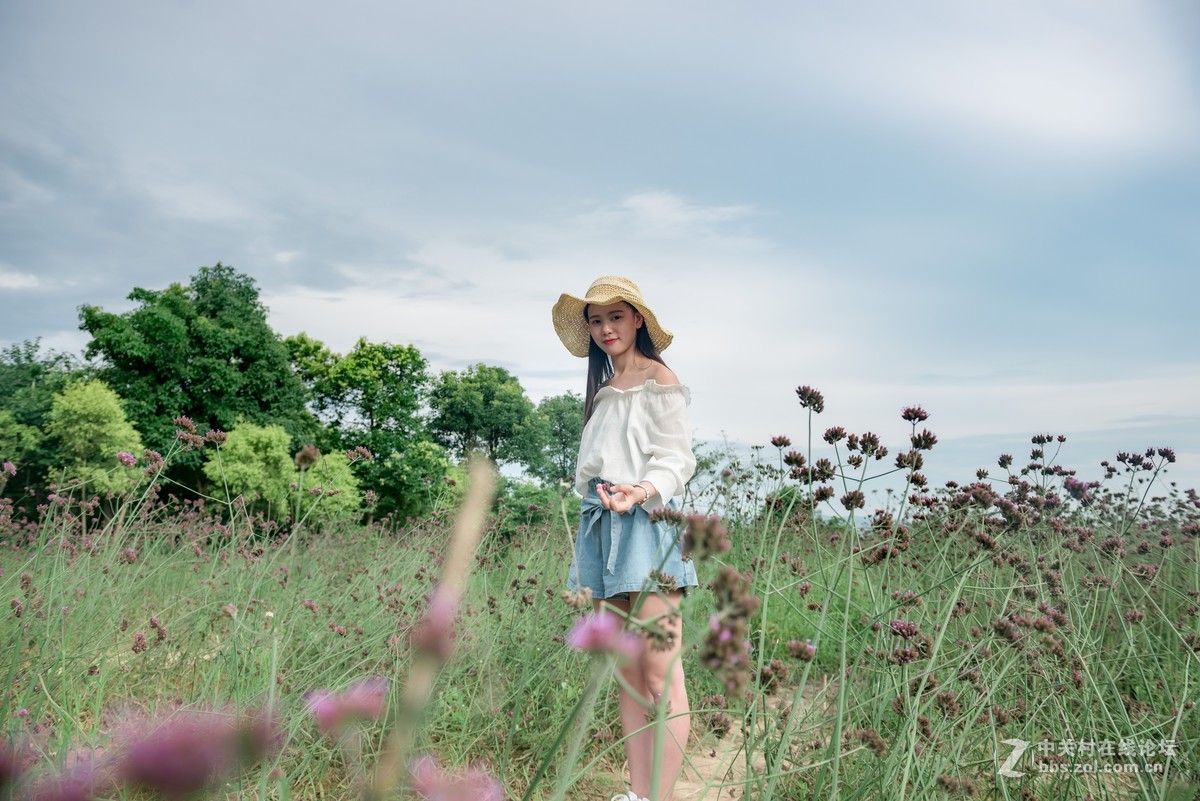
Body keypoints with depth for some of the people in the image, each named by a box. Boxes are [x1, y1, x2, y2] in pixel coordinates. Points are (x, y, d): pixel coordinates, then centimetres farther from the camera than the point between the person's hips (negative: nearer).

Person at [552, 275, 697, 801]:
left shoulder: (657, 379, -2)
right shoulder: (604, 386, 21)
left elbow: (676, 459, -8)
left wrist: (642, 491, -27)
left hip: (645, 524, -8)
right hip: (603, 527, 8)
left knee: (660, 677, -8)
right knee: (626, 674, 9)